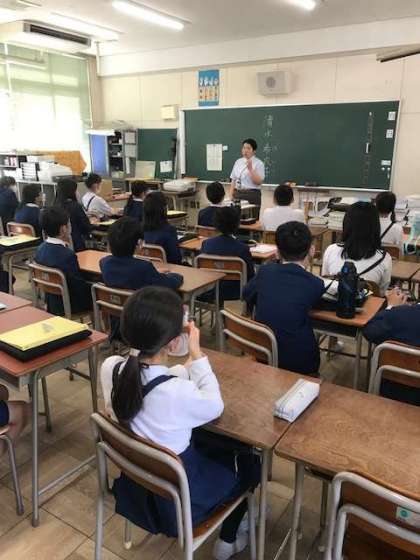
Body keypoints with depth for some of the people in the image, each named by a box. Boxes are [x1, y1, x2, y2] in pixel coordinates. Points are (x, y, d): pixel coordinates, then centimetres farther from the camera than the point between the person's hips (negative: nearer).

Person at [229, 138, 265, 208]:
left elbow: (259, 182, -13)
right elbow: (233, 180, 13)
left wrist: (250, 169, -21)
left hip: (252, 195, -4)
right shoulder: (238, 162, 12)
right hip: (237, 194, 4)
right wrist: (231, 195, 3)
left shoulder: (258, 163, -3)